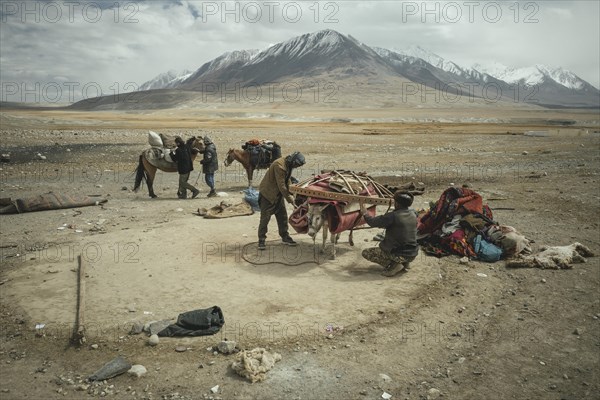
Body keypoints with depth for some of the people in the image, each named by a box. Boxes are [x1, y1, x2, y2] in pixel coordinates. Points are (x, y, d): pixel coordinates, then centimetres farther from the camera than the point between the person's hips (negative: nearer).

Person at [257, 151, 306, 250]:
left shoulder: (288, 165, 3)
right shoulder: (279, 165, -27)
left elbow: (287, 181, 11)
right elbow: (281, 185, -26)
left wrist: (290, 194, 1)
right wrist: (289, 198, -19)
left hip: (278, 194, 9)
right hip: (268, 194, -9)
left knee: (283, 216, 11)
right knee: (265, 218, -5)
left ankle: (285, 236, 22)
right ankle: (261, 240, 3)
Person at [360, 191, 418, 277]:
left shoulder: (393, 216, -19)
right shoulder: (413, 214, 0)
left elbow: (373, 222, -12)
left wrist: (365, 213, 7)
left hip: (399, 255, -7)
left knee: (366, 253, 4)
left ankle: (393, 265, -8)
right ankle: (404, 263, 16)